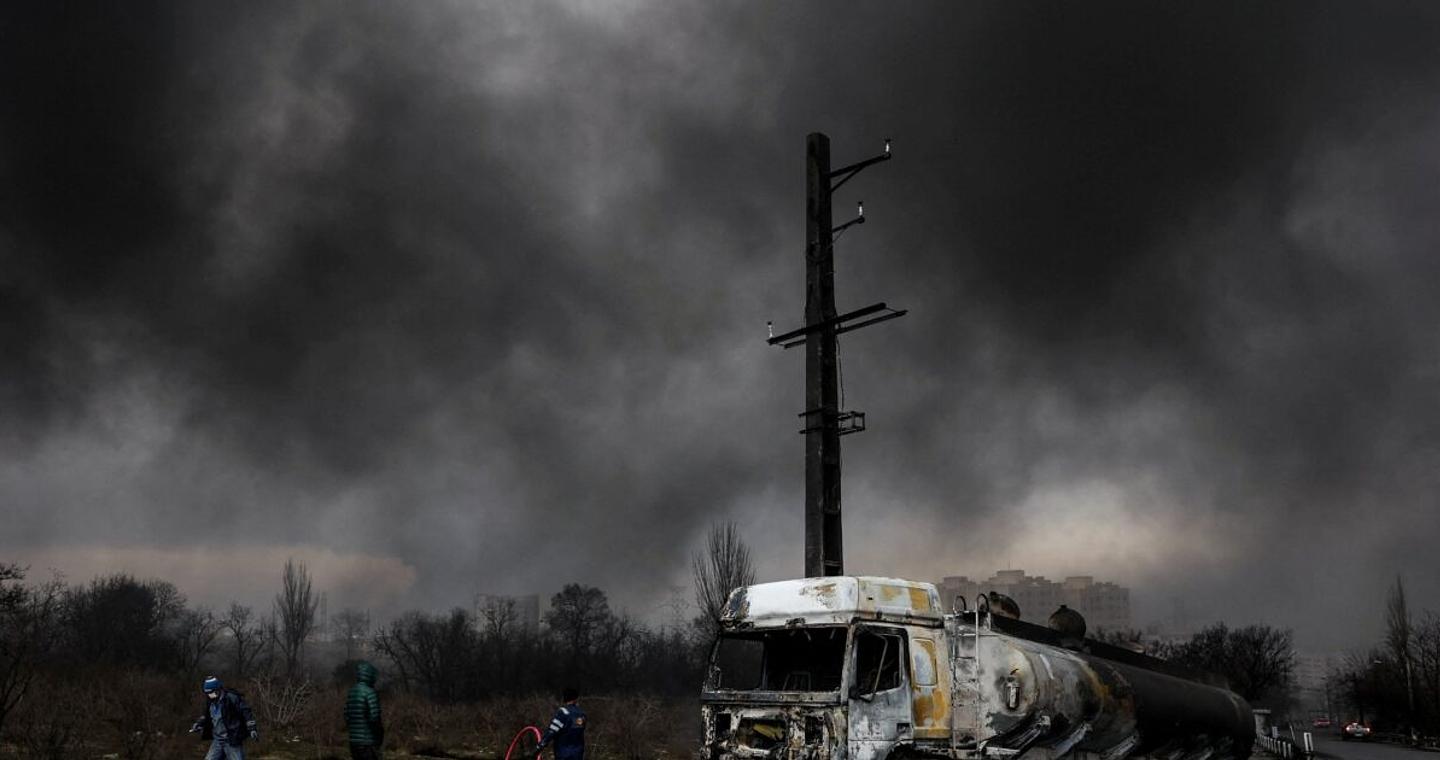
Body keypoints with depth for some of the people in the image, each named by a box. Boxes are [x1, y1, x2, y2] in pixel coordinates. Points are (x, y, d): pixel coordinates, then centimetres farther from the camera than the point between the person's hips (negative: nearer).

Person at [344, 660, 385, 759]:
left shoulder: (350, 692, 10)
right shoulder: (369, 692, -15)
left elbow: (347, 717, 13)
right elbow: (374, 718, -18)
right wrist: (380, 736, -4)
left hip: (353, 742, 8)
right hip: (368, 743, -8)